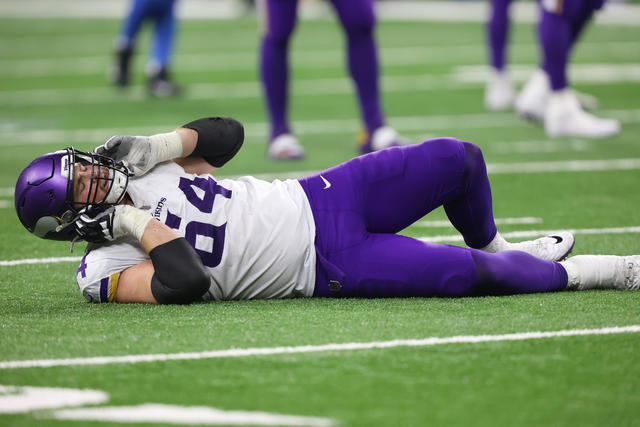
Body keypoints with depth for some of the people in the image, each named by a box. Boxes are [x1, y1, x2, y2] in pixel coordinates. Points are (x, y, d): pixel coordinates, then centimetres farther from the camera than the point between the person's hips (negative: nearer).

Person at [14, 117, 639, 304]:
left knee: (457, 160, 1)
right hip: (327, 271, -7)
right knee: (466, 275, -20)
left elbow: (226, 135, 8)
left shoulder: (134, 166, 5)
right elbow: (185, 283, -32)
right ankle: (576, 272, 7)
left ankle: (494, 248, 33)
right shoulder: (106, 270, -14)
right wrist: (134, 223, -21)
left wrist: (160, 145, -9)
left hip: (317, 198, 7)